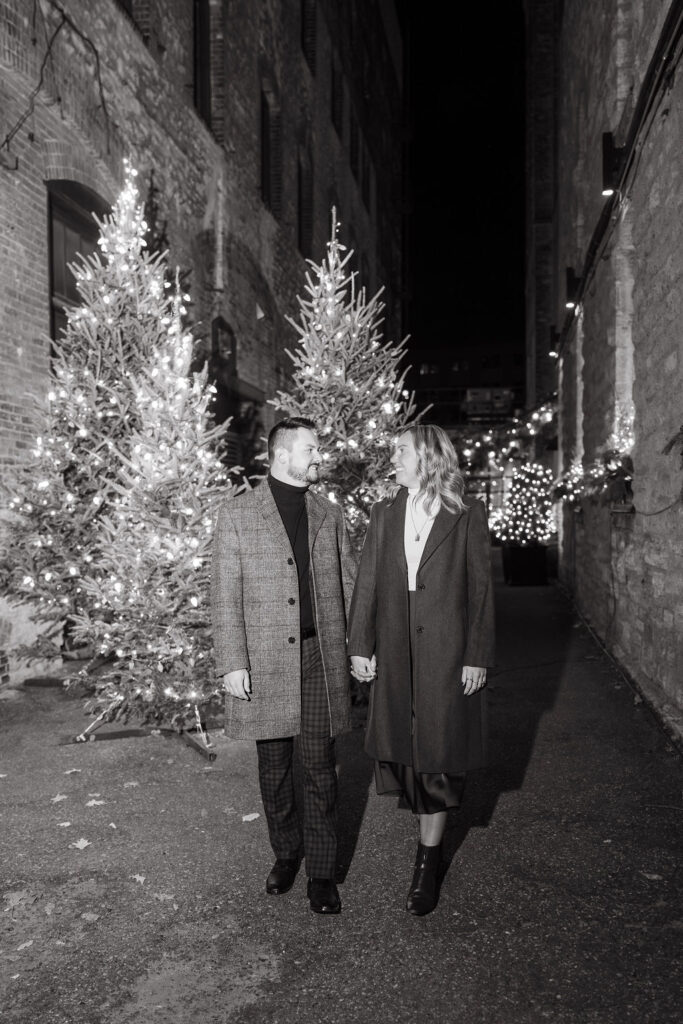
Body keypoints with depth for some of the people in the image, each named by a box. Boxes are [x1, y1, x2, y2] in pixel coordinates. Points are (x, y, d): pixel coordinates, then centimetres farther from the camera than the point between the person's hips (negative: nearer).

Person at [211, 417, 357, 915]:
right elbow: (225, 595, -4)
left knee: (320, 769, 6)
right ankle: (286, 854, 34)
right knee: (274, 769, 13)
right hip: (264, 663, -1)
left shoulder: (329, 514, 8)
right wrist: (232, 664, -9)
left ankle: (322, 873, 19)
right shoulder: (238, 513, -1)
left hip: (320, 657, 2)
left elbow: (350, 585, 11)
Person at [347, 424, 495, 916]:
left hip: (448, 652, -3)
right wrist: (360, 646, 1)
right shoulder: (384, 513, 8)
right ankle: (433, 833, 34)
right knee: (402, 744, 9)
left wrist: (478, 656, -7)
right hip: (396, 651, 4)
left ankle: (428, 859, 20)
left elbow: (481, 587, -3)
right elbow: (367, 581, 6)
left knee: (439, 750, 4)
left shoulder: (468, 513, -2)